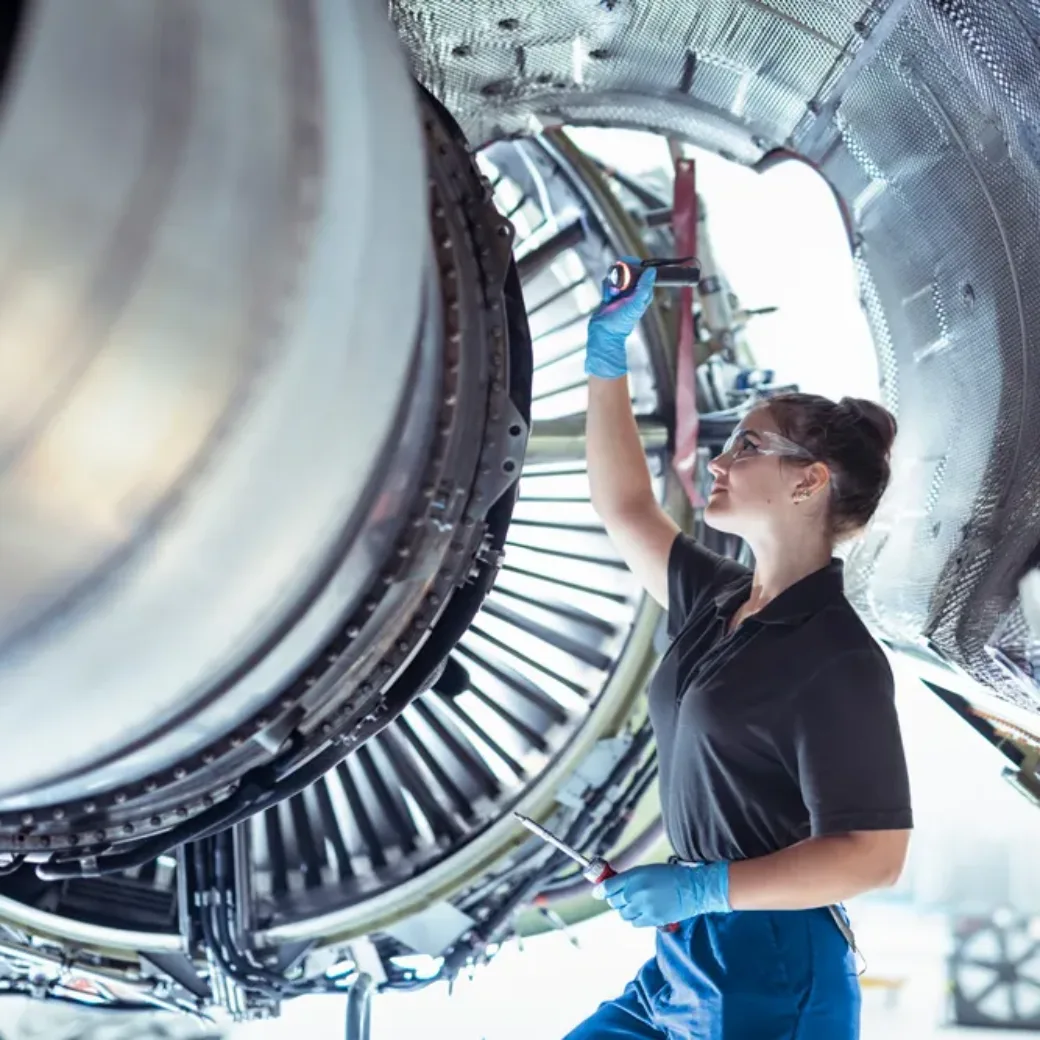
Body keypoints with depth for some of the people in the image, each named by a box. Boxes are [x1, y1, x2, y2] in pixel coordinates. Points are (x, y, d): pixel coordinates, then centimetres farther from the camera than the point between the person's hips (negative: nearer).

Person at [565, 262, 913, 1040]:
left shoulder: (836, 657, -17)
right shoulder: (719, 603, 7)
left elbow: (874, 855, -19)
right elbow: (625, 510, 17)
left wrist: (704, 887, -25)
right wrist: (606, 350, 13)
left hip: (772, 972, -8)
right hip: (692, 953, 8)